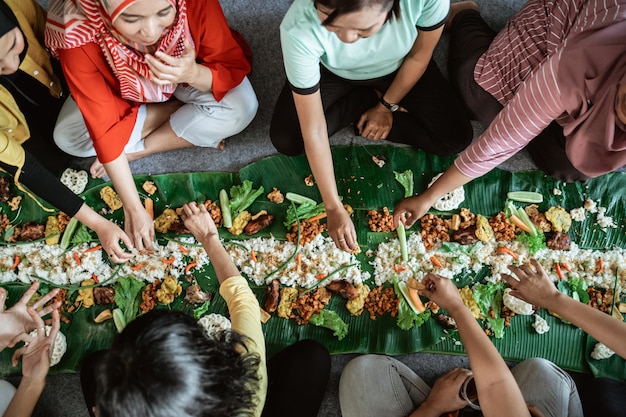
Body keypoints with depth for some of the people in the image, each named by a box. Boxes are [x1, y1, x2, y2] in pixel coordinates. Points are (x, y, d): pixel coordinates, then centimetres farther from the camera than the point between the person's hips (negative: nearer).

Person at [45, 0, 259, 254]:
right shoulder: (79, 37, -37)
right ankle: (191, 121, -6)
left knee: (241, 107, -28)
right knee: (68, 138, -21)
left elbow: (234, 68, -25)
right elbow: (105, 130, -31)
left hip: (189, 74, 0)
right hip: (121, 92, 1)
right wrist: (133, 209, -29)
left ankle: (136, 151, -10)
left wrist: (193, 74, -48)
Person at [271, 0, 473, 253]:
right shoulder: (300, 27, -41)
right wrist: (334, 208, -27)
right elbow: (314, 131, -33)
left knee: (455, 139, -12)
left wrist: (387, 106, -7)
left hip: (399, 68, 1)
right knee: (286, 141, -16)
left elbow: (419, 56, -16)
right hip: (331, 73, 0)